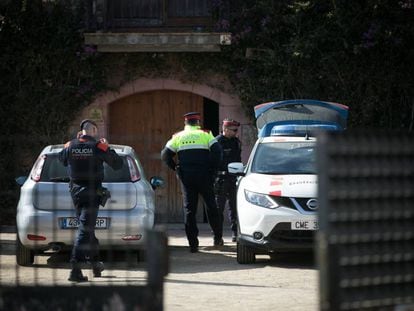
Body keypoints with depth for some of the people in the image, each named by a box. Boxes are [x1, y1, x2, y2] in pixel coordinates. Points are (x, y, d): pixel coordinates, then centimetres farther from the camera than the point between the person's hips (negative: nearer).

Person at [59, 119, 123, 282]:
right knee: (85, 229, -9)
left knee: (88, 227, 21)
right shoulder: (99, 146, -9)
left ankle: (95, 263, 33)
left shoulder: (70, 146, 0)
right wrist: (107, 148, 14)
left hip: (76, 192, 5)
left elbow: (62, 159, 21)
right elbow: (118, 164, -1)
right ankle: (75, 268, -19)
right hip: (92, 193, -5)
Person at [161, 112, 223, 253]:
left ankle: (193, 244, 0)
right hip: (204, 176, -1)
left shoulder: (178, 137, 10)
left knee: (189, 209, 4)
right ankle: (218, 237, 16)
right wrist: (212, 169, -2)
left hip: (186, 177, 1)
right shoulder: (205, 134, 4)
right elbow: (217, 151, -10)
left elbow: (165, 155, 2)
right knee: (211, 206, 12)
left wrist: (177, 169, 9)